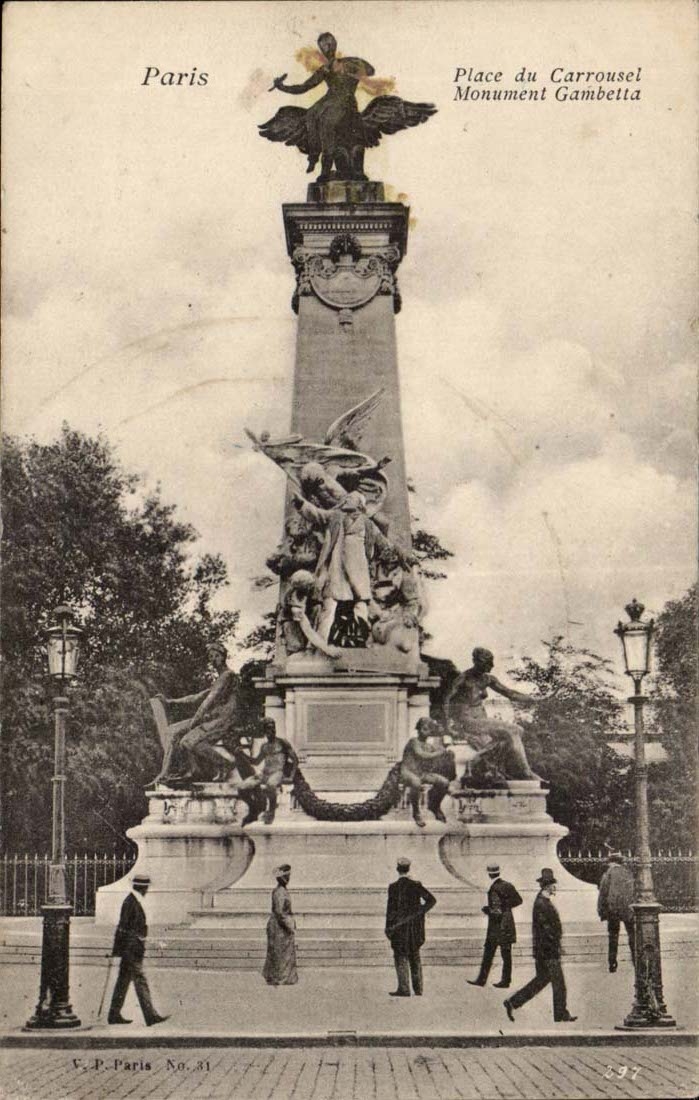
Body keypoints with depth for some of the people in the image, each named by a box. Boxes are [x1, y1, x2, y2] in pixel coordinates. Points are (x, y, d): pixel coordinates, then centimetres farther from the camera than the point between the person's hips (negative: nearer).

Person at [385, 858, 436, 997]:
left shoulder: (394, 887, -12)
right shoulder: (416, 885, -1)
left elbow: (391, 908, -11)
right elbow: (432, 900, -6)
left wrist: (388, 928, -3)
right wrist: (419, 912, 1)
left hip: (399, 927, -4)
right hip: (415, 927, 4)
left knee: (401, 957, 3)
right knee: (414, 956, 15)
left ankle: (404, 989, -2)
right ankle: (418, 989, 18)